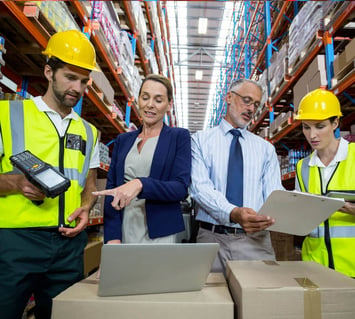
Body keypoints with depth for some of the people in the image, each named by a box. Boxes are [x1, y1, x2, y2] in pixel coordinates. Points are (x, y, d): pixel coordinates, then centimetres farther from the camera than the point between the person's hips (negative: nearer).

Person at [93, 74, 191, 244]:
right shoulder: (123, 140, 10)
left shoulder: (179, 137, 0)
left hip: (161, 234, -2)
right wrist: (112, 236, -6)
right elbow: (111, 187, 5)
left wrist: (140, 184, -26)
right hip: (124, 231, 3)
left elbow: (181, 188, -9)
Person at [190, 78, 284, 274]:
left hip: (256, 238, 2)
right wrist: (233, 213, -29)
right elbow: (200, 186, -12)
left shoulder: (266, 148, 11)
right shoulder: (200, 140, 2)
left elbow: (274, 192, 1)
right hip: (212, 238, -2)